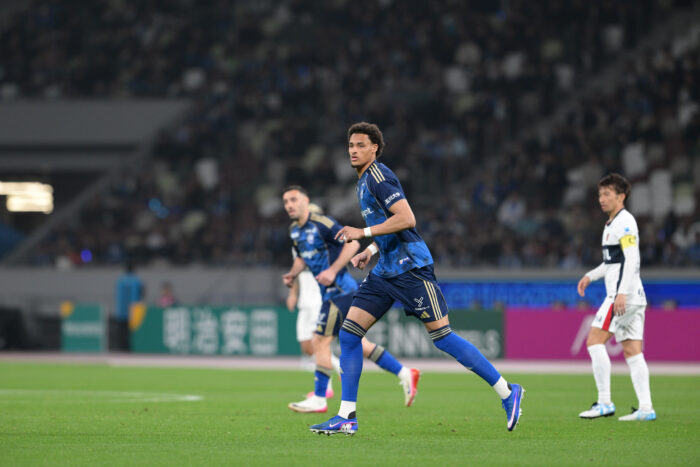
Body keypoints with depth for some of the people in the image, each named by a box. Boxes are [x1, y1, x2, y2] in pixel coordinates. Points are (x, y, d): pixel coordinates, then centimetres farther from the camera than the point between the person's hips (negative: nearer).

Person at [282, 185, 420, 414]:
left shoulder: (321, 224, -15)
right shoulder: (294, 230, 12)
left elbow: (352, 242, -20)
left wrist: (333, 270, -25)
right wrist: (292, 274, 9)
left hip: (339, 290, -9)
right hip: (330, 292, 9)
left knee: (320, 341, -9)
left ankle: (319, 399, -2)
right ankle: (404, 374, 16)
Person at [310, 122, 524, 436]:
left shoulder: (378, 176, -12)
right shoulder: (364, 180, 18)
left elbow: (406, 219, -23)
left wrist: (363, 233, -19)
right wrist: (371, 250, 19)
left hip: (410, 267, -10)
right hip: (386, 270, 10)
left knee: (442, 337, -10)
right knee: (349, 333, 1)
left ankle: (507, 392, -1)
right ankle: (346, 417, 3)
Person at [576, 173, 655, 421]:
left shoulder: (625, 222, -10)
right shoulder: (612, 224, 20)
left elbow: (632, 260, -19)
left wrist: (622, 293, -25)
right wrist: (590, 276, 21)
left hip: (624, 296, -10)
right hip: (635, 298, 10)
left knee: (595, 341, -10)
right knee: (632, 352, 5)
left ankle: (604, 403, -12)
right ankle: (646, 408, 0)